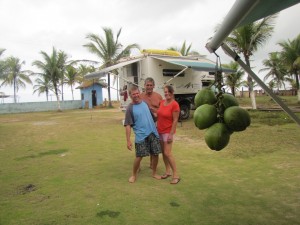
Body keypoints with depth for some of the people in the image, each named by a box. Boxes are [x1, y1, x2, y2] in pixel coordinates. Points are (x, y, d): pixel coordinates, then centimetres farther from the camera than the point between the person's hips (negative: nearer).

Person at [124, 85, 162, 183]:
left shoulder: (144, 102, 7)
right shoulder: (130, 108, -9)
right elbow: (128, 125, -11)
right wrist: (128, 140, -15)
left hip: (153, 133, 5)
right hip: (141, 136, -5)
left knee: (155, 154, 8)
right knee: (139, 156, -4)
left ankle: (154, 173, 29)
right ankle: (134, 175, 19)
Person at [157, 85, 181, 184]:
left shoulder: (175, 104, -15)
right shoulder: (162, 102, 6)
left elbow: (175, 120, -17)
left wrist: (171, 134, -19)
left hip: (168, 131, -7)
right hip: (160, 131, 7)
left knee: (167, 153, -10)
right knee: (163, 152, 12)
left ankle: (176, 175, -1)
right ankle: (168, 171, 24)